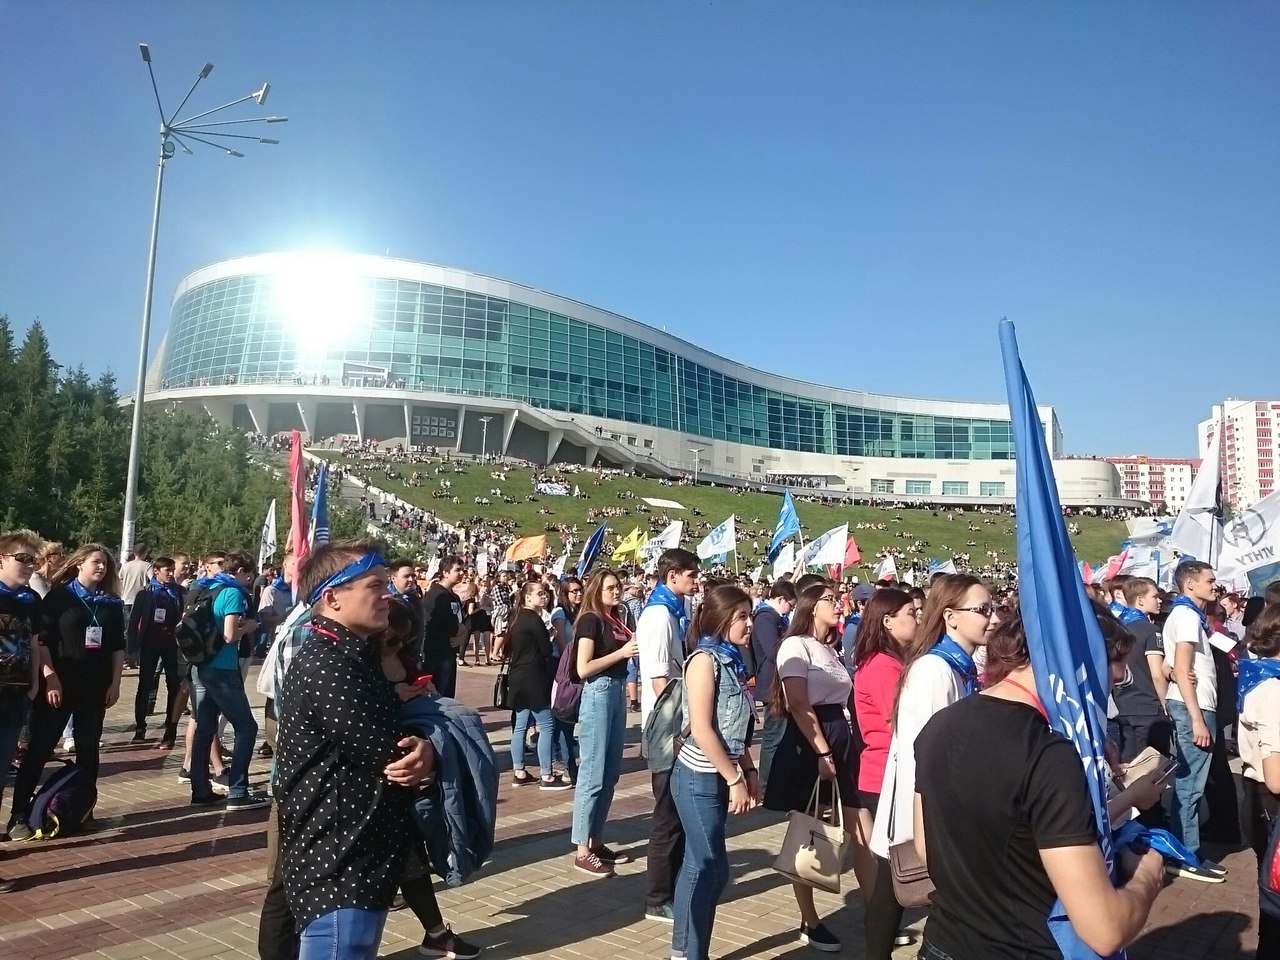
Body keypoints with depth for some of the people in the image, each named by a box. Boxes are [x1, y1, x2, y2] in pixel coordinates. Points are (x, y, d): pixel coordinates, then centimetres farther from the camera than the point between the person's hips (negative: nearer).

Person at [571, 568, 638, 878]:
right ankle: (582, 851, 2)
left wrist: (634, 647, 2)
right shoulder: (590, 620, -10)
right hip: (598, 693, -9)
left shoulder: (615, 619, 13)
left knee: (610, 773, 12)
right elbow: (583, 668, -17)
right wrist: (621, 652, -19)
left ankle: (596, 841, 22)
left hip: (618, 692, 9)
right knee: (593, 774, -5)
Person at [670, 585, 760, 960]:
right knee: (712, 867, -3)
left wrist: (749, 771, 6)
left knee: (700, 865, 13)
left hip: (716, 777, 8)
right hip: (700, 777, -8)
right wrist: (735, 779, -17)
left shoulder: (731, 661, 9)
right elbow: (702, 729, -20)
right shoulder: (705, 659, -15)